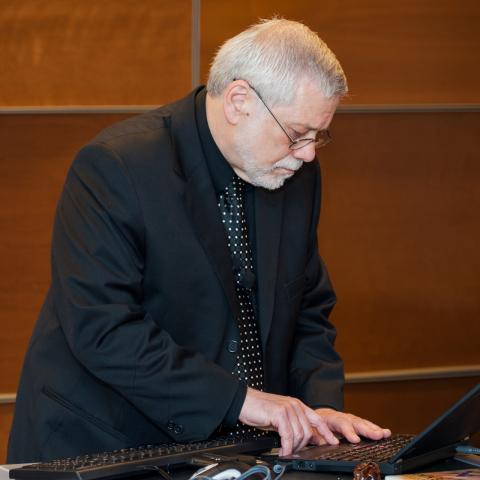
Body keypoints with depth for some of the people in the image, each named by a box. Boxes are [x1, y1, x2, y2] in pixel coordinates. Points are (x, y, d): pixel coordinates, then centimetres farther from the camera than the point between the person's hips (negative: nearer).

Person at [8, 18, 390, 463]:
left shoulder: (297, 174, 6)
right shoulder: (115, 166, -17)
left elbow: (308, 310, 14)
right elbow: (101, 328, -23)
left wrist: (321, 406, -4)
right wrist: (238, 398, -25)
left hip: (235, 447, 6)